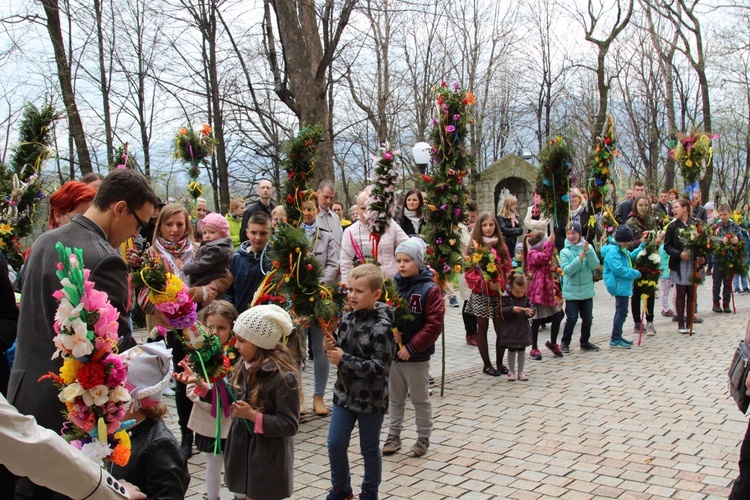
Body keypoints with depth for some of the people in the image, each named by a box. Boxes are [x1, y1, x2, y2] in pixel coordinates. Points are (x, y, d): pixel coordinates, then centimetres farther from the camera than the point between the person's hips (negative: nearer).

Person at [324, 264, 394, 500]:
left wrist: (344, 360, -25)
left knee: (369, 449, 12)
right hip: (344, 394, 6)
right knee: (335, 444, 10)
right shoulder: (347, 319, 0)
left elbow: (379, 368, -24)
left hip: (371, 399, -5)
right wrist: (332, 348, -11)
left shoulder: (381, 328, -20)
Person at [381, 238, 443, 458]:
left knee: (420, 399, 11)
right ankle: (393, 435, 30)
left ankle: (423, 437, 26)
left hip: (417, 357, -4)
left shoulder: (430, 290, -13)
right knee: (395, 398, 17)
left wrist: (411, 347, -17)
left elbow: (434, 324, -15)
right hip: (392, 354, 4)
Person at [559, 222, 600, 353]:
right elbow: (567, 270, -15)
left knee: (588, 318, 9)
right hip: (571, 291, -3)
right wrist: (579, 258, -24)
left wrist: (588, 251, -21)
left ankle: (585, 342, 28)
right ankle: (565, 342, 12)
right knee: (572, 318, -5)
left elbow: (595, 266, -10)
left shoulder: (588, 248, 1)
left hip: (587, 290, 3)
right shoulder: (564, 252, -4)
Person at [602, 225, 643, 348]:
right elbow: (619, 269, -26)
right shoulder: (612, 251, -20)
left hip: (623, 285, 11)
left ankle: (617, 337, 27)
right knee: (622, 312, -7)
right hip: (619, 285, -11)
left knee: (621, 311, 17)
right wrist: (636, 273, -18)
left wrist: (641, 247, 13)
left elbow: (631, 256, 27)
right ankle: (615, 340, -1)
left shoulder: (620, 249, 13)